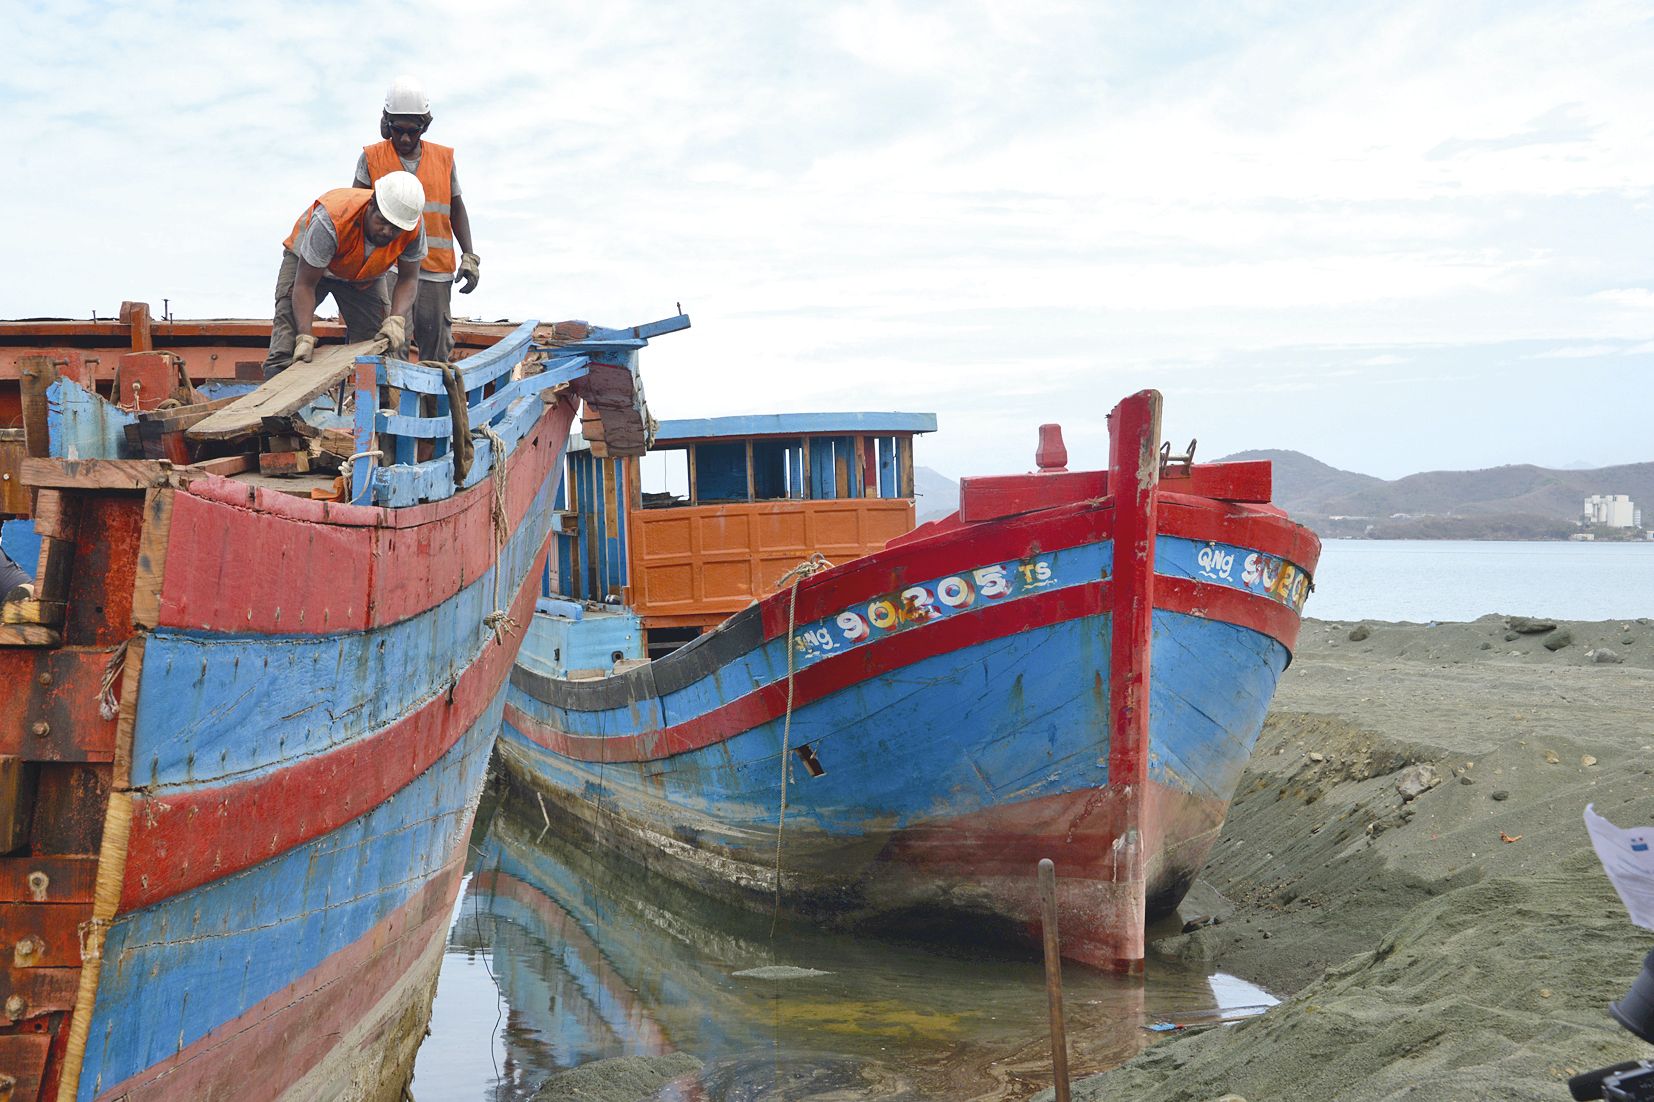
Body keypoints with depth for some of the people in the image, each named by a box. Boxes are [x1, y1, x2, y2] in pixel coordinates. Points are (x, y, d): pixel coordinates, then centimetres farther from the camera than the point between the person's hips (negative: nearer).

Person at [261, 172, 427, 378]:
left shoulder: (413, 228, -32)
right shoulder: (331, 221, -43)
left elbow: (407, 280, -18)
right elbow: (305, 284, -36)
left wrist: (396, 320, -37)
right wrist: (305, 337, -46)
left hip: (364, 275, 3)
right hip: (306, 263, -3)